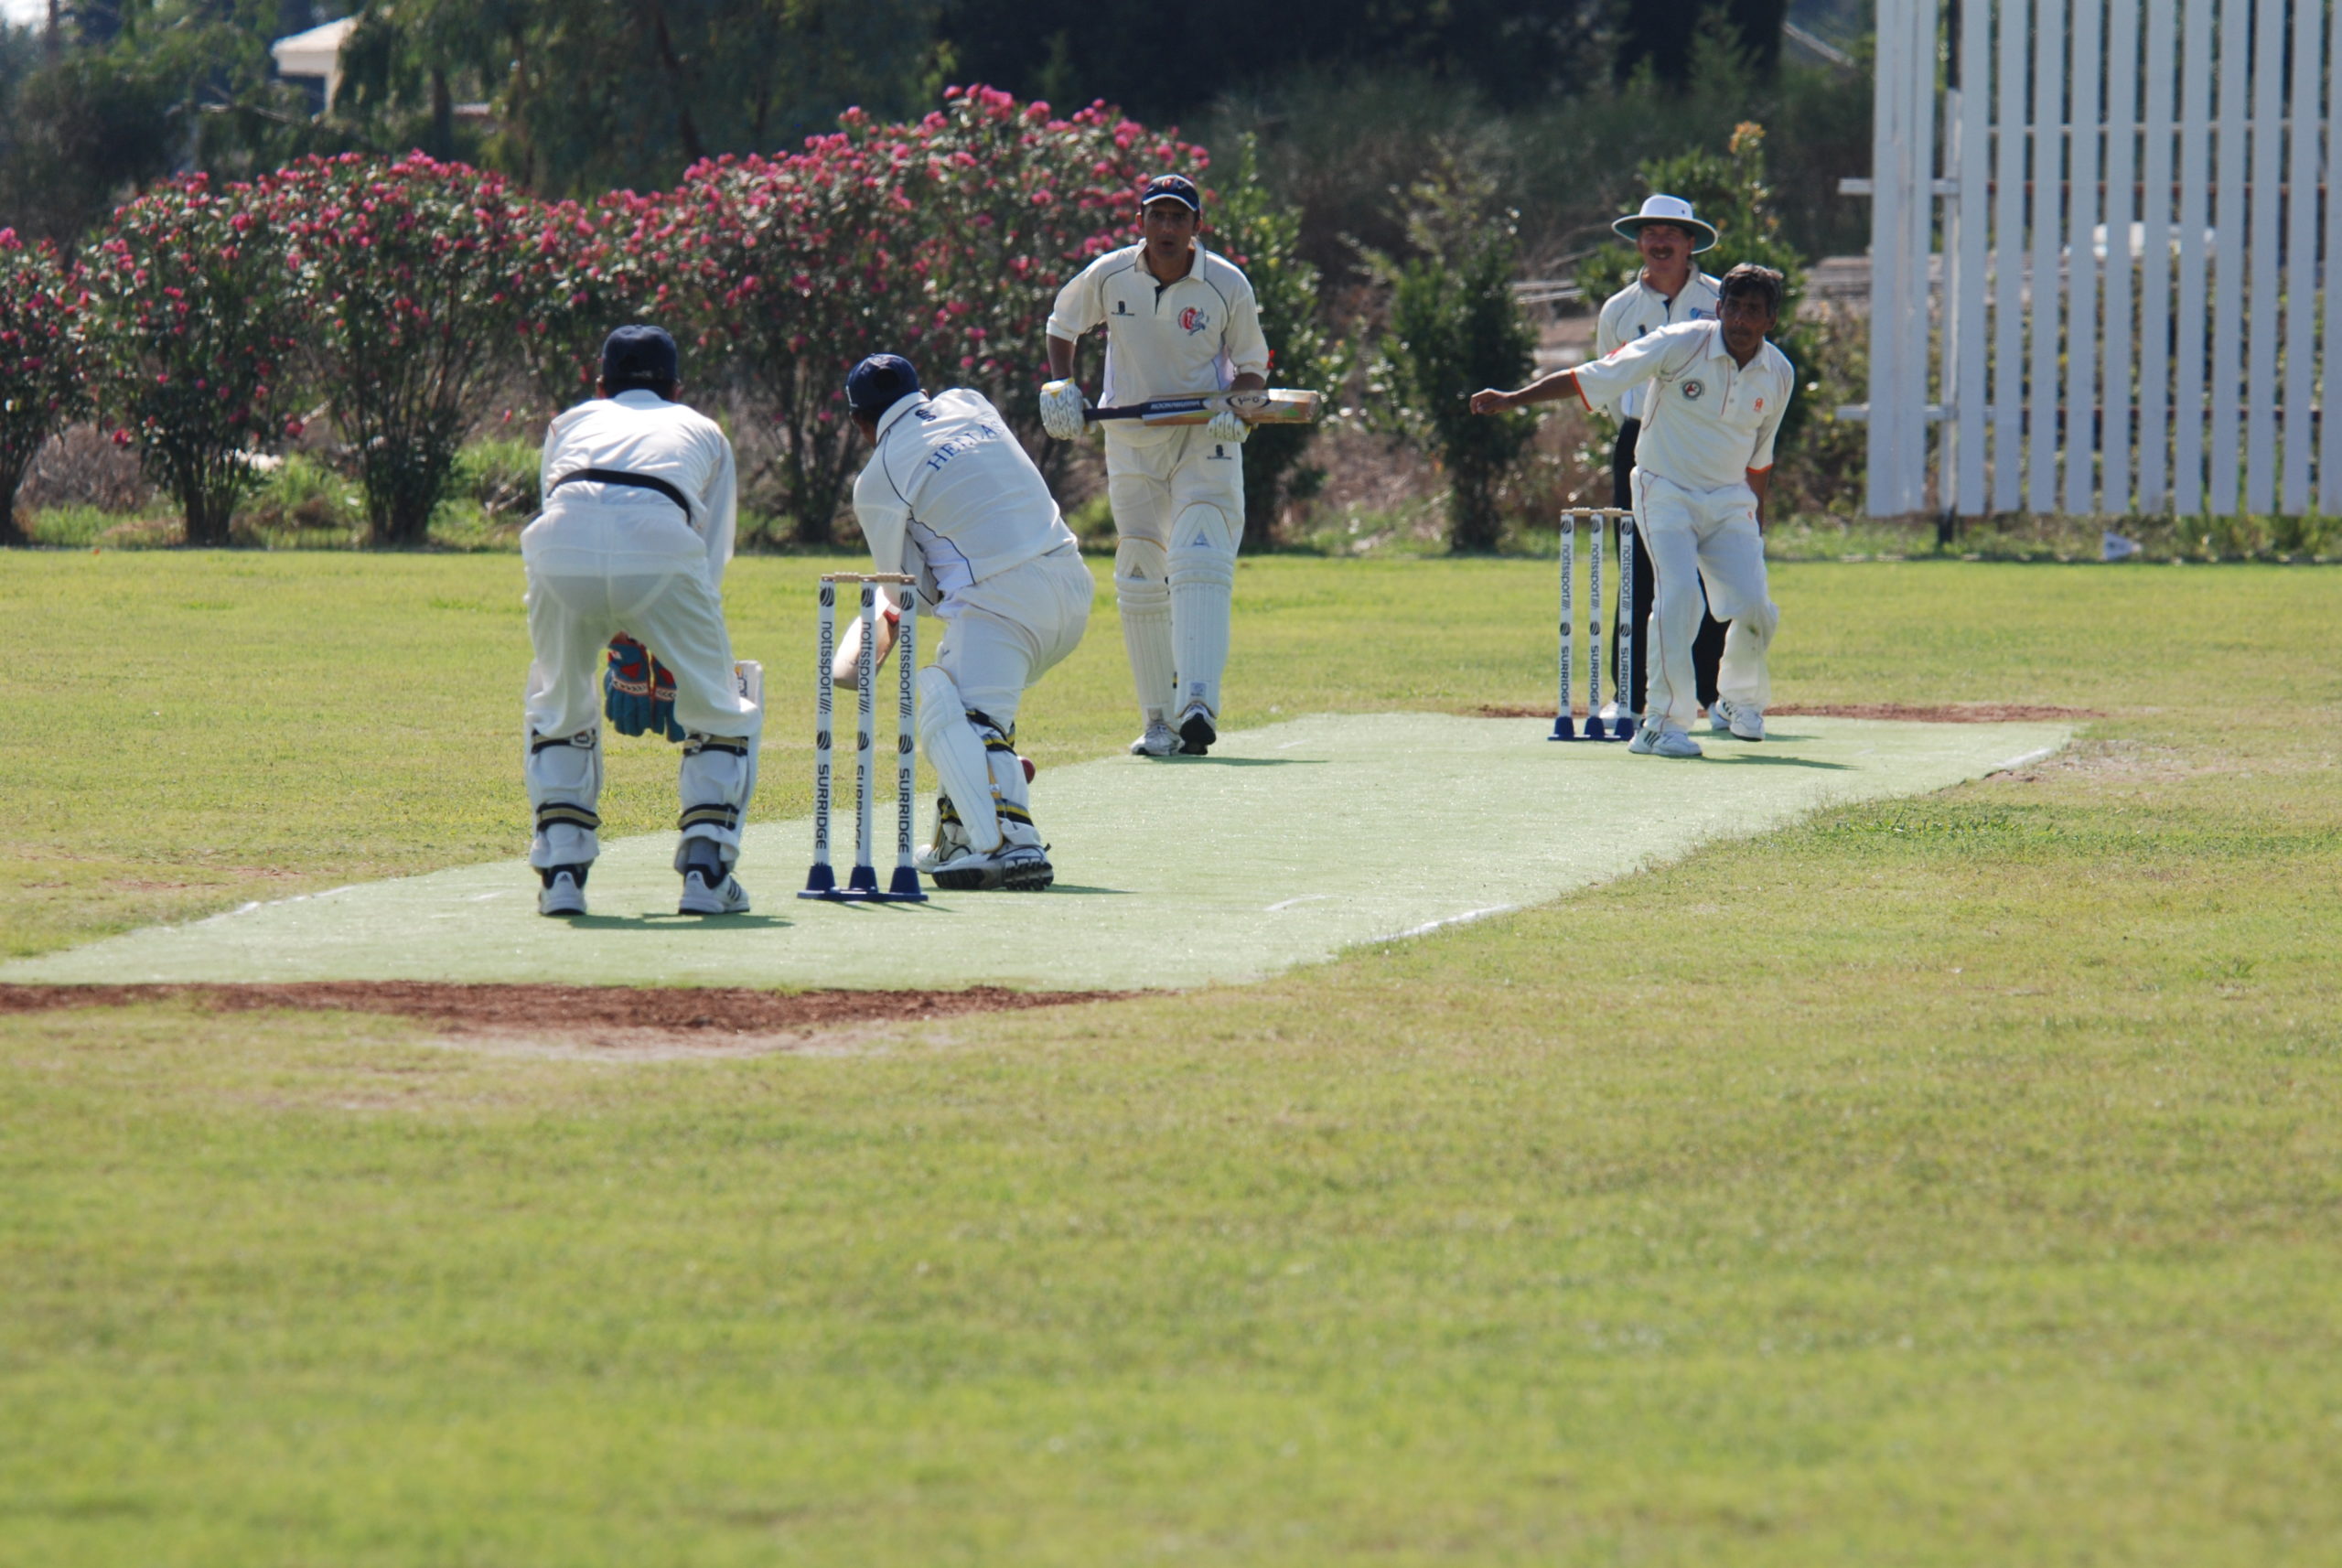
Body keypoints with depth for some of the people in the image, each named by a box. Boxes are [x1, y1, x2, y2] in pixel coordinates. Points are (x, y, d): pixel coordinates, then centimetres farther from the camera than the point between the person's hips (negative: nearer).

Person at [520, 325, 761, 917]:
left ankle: (561, 871, 18)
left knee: (559, 710, 26)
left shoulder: (572, 423, 38)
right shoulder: (702, 431, 35)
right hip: (661, 542, -2)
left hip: (560, 548, 2)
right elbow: (711, 560, 30)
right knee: (721, 713, 18)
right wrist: (669, 651, 42)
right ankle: (705, 868, 8)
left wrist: (618, 643, 46)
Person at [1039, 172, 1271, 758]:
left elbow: (1252, 368, 1)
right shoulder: (1108, 277, -7)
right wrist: (1061, 387, -2)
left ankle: (1198, 705, -33)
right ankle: (1158, 720, 15)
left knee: (1201, 562, -21)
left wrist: (1239, 406, -19)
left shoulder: (1228, 286, -11)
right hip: (1131, 440, 3)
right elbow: (1063, 325, 13)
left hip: (1205, 440, -3)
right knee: (1139, 581, 5)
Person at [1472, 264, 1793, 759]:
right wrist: (1511, 400, -21)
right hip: (1665, 491, -3)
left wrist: (1756, 523, 20)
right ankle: (1664, 722, -17)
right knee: (1679, 593, -24)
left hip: (1729, 502, 3)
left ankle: (1741, 698, 20)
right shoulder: (1680, 345, -15)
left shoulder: (1779, 376, -1)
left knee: (1754, 606, -12)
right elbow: (1591, 378, -15)